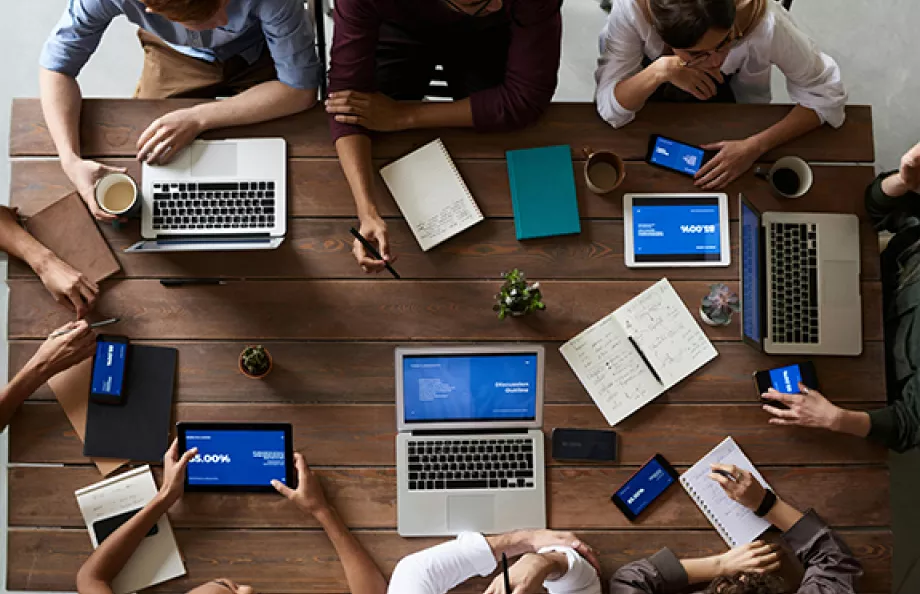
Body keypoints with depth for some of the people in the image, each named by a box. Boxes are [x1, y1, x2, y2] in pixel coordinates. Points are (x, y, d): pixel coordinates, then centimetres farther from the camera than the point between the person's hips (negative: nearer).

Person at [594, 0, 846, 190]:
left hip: (735, 85, 0)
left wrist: (755, 146, -38)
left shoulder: (763, 21, -40)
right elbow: (610, 109, -34)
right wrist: (660, 71, -50)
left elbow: (826, 95, -27)